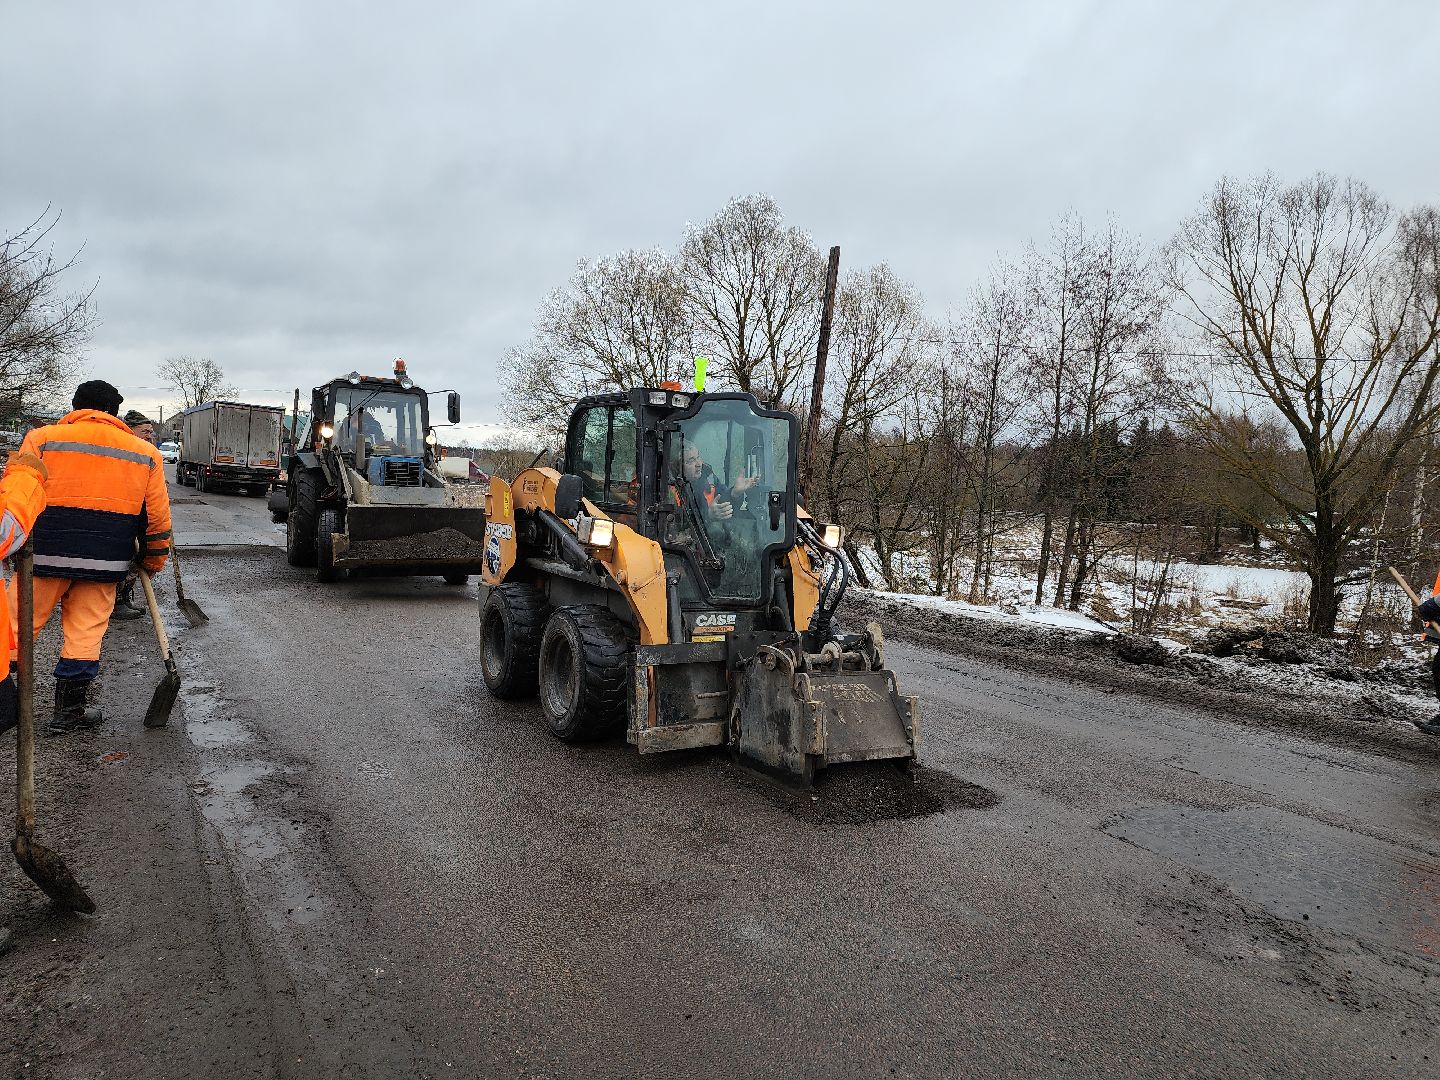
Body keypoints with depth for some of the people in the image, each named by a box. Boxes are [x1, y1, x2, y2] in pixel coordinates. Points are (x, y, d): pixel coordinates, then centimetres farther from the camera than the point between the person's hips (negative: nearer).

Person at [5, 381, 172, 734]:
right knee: (85, 635, 7)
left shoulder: (42, 438, 2)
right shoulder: (145, 454, 8)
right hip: (103, 562, 1)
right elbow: (158, 517, 9)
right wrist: (154, 561, 19)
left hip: (45, 555, -1)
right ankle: (69, 713, 14)